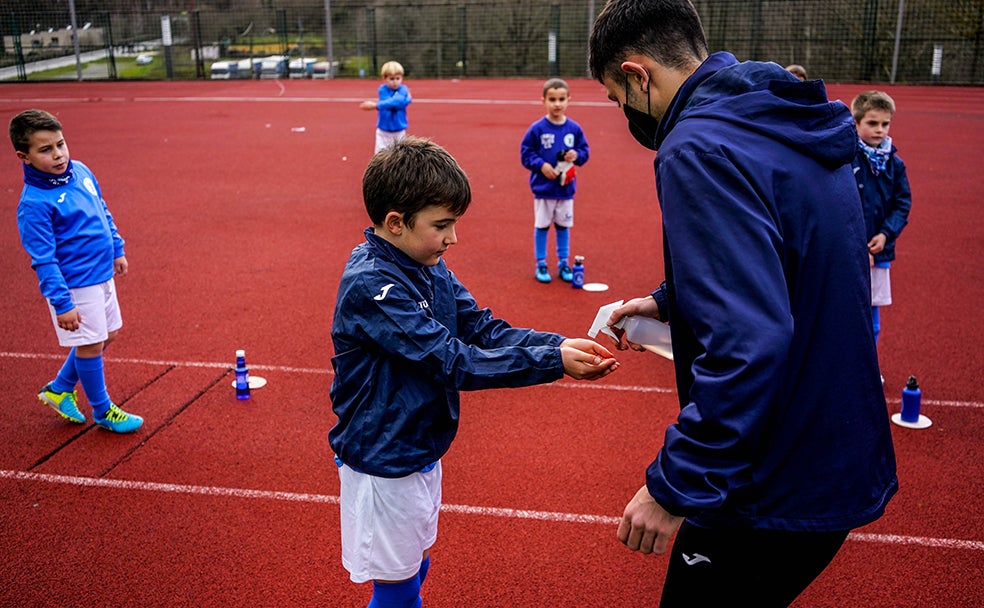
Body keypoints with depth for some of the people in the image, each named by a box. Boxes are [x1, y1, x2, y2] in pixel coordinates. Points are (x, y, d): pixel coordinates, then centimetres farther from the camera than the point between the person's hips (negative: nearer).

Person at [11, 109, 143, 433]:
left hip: (102, 275, 8)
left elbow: (103, 212, 16)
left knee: (107, 335, 19)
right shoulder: (33, 203, -21)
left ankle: (60, 388, 38)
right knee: (90, 345, 4)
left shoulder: (81, 171, 0)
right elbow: (43, 260, -20)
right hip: (75, 285, -8)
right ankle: (102, 411, 24)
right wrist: (61, 303, -20)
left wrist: (117, 249, 20)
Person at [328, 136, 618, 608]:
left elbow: (483, 328, -2)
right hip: (383, 461, -8)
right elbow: (452, 362, -29)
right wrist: (553, 362, -29)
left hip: (421, 452, 8)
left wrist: (559, 343, -18)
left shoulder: (430, 268, 0)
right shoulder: (369, 286, -27)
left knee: (415, 566, 24)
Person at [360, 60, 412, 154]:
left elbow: (398, 101, -30)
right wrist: (406, 99, -24)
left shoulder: (403, 89, -8)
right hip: (384, 131, 0)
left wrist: (376, 105, -36)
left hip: (399, 131, 0)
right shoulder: (383, 89, -5)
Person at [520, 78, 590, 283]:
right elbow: (525, 153, -4)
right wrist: (541, 165, -17)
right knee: (542, 226, 6)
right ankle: (541, 264, 18)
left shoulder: (574, 128, -1)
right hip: (543, 188, -2)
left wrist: (577, 155, -13)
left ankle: (563, 263, 24)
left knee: (563, 226, 12)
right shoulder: (537, 129, -9)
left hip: (566, 187, 2)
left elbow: (584, 150, 8)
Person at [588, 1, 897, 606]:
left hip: (779, 498, -9)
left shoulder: (699, 152, -24)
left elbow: (747, 343, -32)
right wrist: (670, 301, 20)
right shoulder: (788, 124, 6)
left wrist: (675, 485, -25)